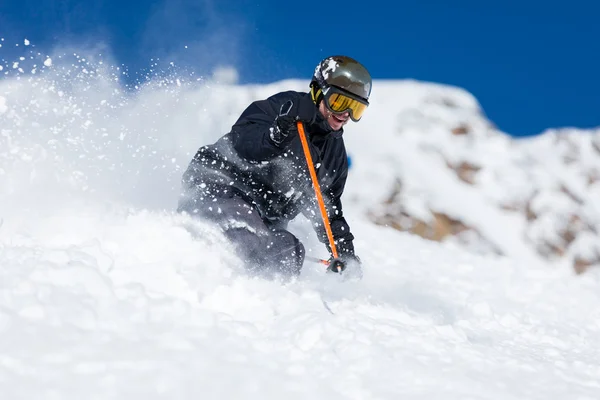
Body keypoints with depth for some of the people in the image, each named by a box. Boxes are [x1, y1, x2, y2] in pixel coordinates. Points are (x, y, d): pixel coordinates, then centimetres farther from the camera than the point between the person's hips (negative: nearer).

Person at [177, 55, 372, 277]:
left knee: (291, 253, -14)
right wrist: (274, 137, -40)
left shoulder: (335, 152, 15)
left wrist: (344, 250, 8)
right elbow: (238, 142, -20)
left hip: (262, 220, 9)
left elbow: (327, 206, 21)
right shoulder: (286, 107, -7)